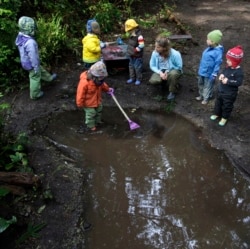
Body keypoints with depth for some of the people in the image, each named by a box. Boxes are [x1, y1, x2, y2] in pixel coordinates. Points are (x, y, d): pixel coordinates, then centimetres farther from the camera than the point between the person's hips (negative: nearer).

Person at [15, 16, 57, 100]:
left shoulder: (20, 37, -7)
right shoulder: (30, 42, -37)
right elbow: (33, 56, -29)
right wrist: (36, 67, -16)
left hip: (25, 62, 8)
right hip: (31, 64, -8)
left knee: (41, 70, 30)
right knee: (35, 78, 14)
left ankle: (49, 78, 55)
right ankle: (35, 94, 31)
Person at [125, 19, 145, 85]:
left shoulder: (139, 36, -22)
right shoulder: (131, 35, 6)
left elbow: (141, 46, -27)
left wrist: (135, 50, -23)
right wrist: (129, 51, 10)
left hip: (137, 56, -9)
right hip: (131, 55, 9)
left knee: (137, 67, 1)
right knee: (131, 66, 17)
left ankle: (138, 79, 16)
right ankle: (132, 78, 30)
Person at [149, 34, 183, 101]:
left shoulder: (175, 54, -26)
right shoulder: (155, 53, -18)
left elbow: (179, 67, -13)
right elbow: (152, 66, -5)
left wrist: (168, 71, -24)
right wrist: (160, 72, -23)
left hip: (173, 70, -3)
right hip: (161, 71, 3)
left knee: (172, 74, -40)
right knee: (152, 81, -27)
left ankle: (172, 92, -12)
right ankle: (164, 81, 11)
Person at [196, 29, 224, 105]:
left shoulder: (218, 51, -24)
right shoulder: (209, 48, -1)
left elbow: (218, 64, -20)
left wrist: (214, 75, -19)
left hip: (209, 73, -8)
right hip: (202, 71, 8)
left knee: (208, 86, 11)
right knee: (200, 84, 23)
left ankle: (206, 98, 29)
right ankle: (201, 95, 43)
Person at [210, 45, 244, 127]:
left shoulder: (239, 72, -26)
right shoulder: (228, 67, -4)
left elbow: (239, 83, -27)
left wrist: (228, 81, -31)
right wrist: (221, 75, -11)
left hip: (230, 94, -7)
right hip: (221, 90, 7)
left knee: (227, 106, 13)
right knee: (218, 103, 24)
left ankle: (224, 118, 34)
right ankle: (217, 114, 46)